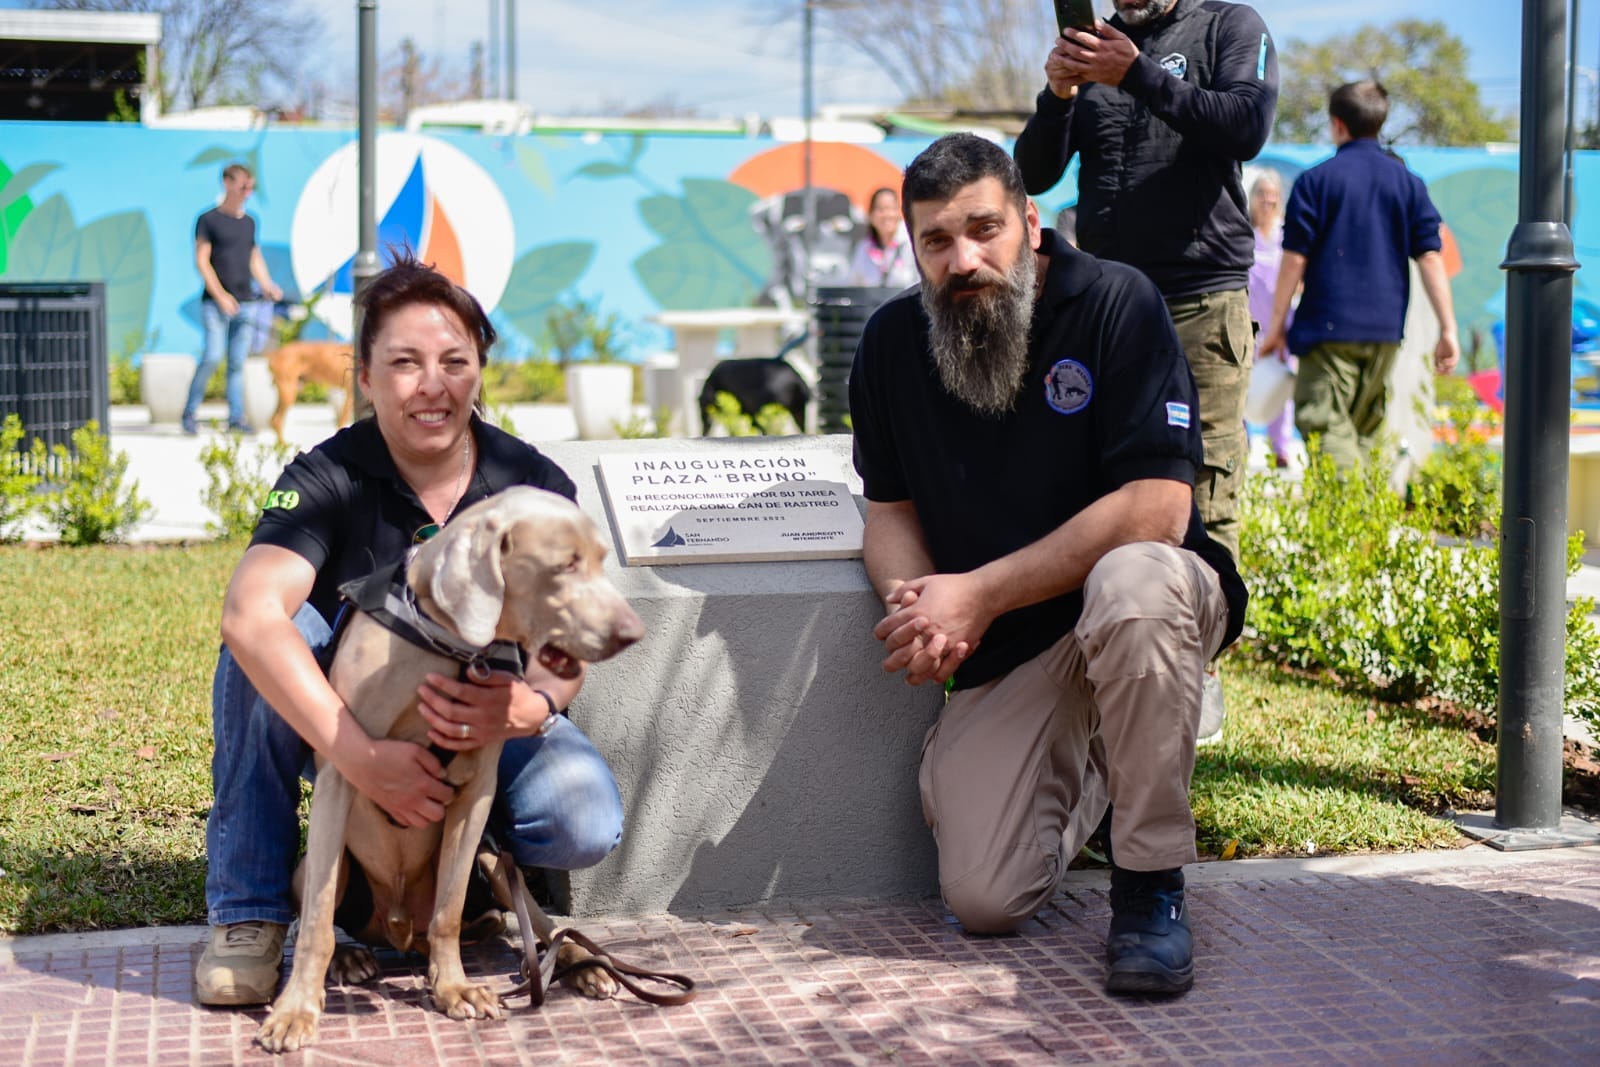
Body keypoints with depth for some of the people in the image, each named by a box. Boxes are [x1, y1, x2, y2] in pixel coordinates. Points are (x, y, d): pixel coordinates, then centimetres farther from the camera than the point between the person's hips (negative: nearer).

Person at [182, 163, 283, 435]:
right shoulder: (209, 219, 0)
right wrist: (220, 296, -13)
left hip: (246, 303, 5)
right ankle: (189, 413, 0)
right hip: (215, 303, -5)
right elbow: (202, 261, -5)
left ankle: (236, 418, 6)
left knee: (237, 362, 4)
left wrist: (268, 287, 6)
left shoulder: (249, 223, 16)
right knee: (212, 356, -13)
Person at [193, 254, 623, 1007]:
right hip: (345, 715, 0)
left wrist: (530, 707, -40)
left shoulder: (535, 486, -10)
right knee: (268, 641, -31)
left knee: (587, 825, -30)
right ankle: (248, 913, -20)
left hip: (488, 721, 1)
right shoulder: (328, 479, -16)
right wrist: (361, 756, -47)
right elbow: (250, 614, -34)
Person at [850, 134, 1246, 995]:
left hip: (1137, 599, -3)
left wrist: (979, 594, -23)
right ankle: (1082, 769, 25)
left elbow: (1156, 507, -22)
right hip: (1002, 656, 4)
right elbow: (891, 510, 8)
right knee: (982, 901, -11)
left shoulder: (1115, 303, -15)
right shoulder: (891, 342, 1)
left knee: (1132, 580, -41)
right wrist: (917, 606, -16)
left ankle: (1149, 884, -22)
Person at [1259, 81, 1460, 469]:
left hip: (1329, 325, -5)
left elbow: (1295, 258, -5)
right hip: (1386, 328, 5)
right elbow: (1430, 257, 3)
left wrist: (1277, 323, 2)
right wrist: (1448, 329, 3)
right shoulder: (1408, 182, 7)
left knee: (1327, 428, -8)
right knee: (1364, 433, 17)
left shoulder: (1315, 180, -4)